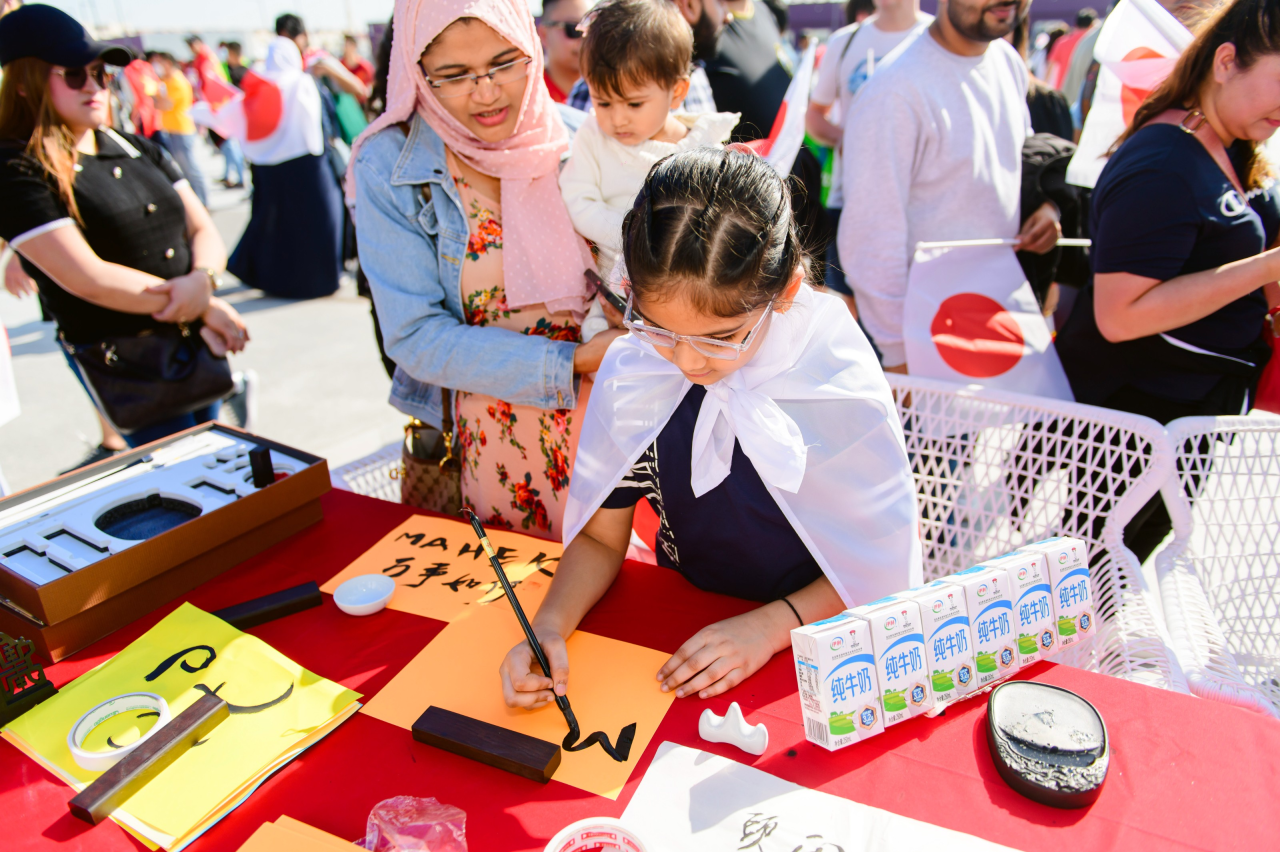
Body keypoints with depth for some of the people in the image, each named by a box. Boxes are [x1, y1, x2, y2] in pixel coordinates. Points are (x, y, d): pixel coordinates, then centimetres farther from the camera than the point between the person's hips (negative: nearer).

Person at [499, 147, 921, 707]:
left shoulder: (844, 392, -20)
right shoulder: (630, 374, -11)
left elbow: (881, 567, -7)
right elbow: (600, 537, 0)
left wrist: (771, 625, -19)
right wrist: (549, 624, -17)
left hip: (810, 646, -2)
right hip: (678, 629, 3)